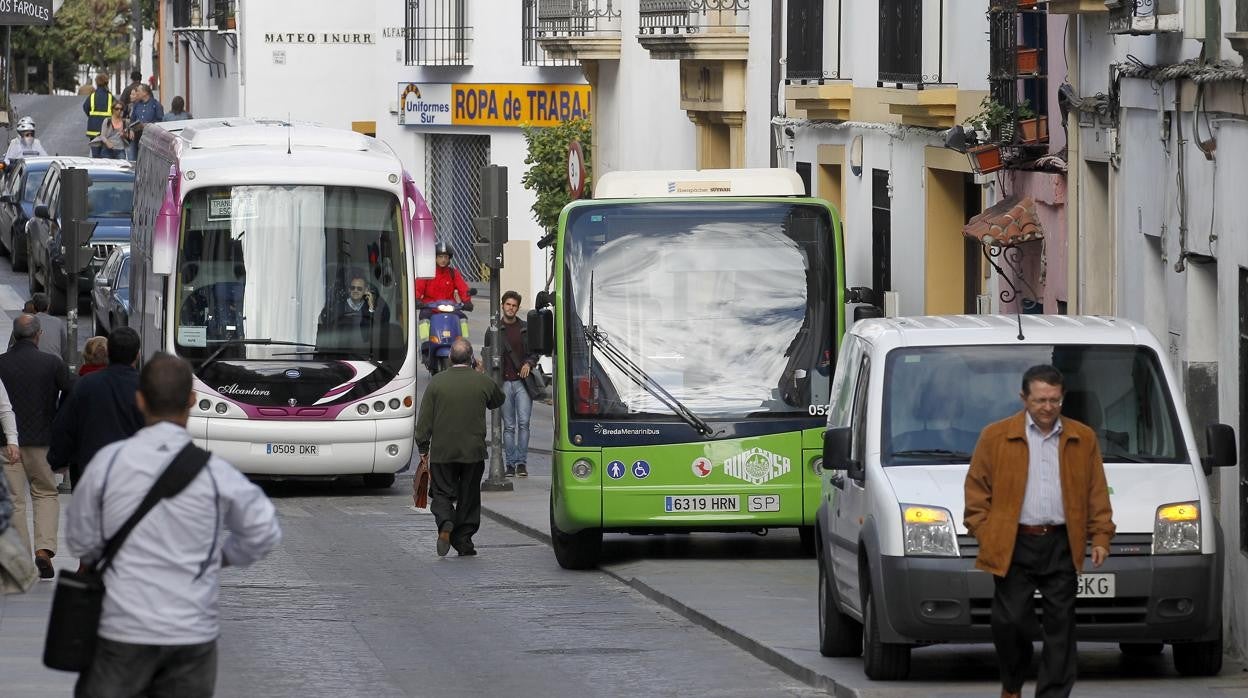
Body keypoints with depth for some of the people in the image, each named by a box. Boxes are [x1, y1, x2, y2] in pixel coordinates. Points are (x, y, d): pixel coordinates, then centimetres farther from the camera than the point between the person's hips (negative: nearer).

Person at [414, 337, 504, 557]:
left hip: (442, 451, -1)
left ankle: (445, 524, -18)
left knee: (442, 493, 9)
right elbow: (497, 401, 18)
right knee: (469, 497, 12)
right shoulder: (483, 382, -4)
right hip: (473, 451, 1)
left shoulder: (437, 382, -6)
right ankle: (464, 542, 12)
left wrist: (423, 448, 5)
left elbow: (424, 419, -4)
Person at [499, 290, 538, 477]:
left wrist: (528, 364, -7)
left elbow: (535, 352, 14)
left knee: (523, 423, -9)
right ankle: (510, 464, 4)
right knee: (509, 426, 2)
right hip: (504, 383, 0)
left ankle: (521, 462, -5)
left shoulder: (525, 329, 9)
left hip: (522, 382, 0)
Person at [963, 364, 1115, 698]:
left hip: (1062, 546, 2)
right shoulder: (995, 437, 3)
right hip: (1013, 545, -2)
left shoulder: (1083, 439, 11)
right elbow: (976, 489, 5)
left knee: (1060, 624, 0)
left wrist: (1100, 537, 3)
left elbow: (1097, 493, 12)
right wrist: (984, 534, -3)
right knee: (1010, 621, -3)